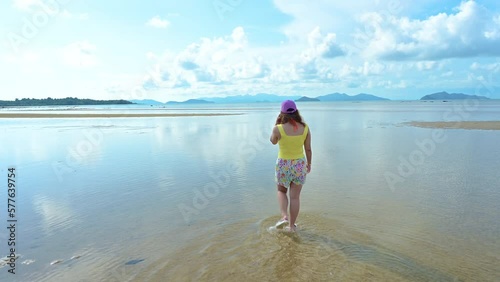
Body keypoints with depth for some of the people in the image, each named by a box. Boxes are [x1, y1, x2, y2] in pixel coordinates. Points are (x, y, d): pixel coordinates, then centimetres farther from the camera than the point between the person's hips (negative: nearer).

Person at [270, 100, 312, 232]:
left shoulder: (278, 129, -17)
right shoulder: (305, 128, -8)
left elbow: (273, 141, 4)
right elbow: (308, 149, 0)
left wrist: (276, 124, 2)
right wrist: (309, 164, 15)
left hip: (283, 165, -2)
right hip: (300, 164, 2)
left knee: (281, 191, 24)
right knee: (295, 196, 13)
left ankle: (284, 216, 6)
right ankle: (292, 225, 24)